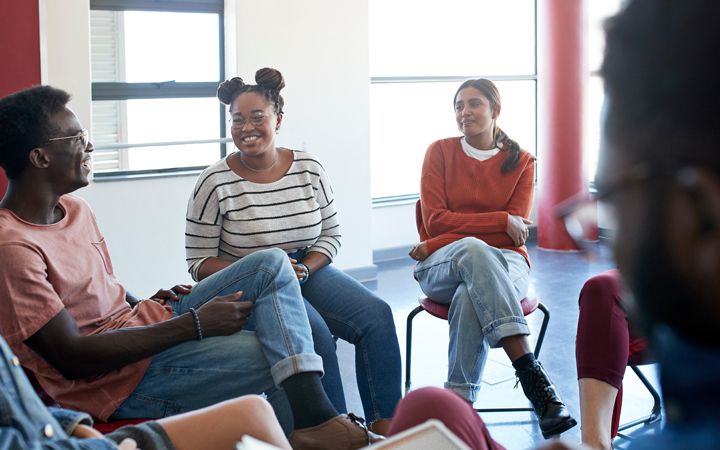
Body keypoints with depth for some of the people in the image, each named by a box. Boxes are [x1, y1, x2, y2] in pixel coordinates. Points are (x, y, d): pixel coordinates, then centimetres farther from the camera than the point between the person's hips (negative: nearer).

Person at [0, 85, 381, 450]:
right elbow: (72, 357, -23)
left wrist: (147, 304, -1)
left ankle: (313, 416, -18)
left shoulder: (74, 210, 9)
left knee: (272, 264, -7)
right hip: (115, 382, -9)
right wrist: (193, 324, -22)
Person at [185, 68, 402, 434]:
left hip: (308, 271, 4)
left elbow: (331, 234, 9)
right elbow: (199, 263, -7)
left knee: (377, 315, -18)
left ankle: (384, 424, -12)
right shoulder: (215, 183, -9)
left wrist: (304, 269, -12)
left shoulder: (309, 169, 2)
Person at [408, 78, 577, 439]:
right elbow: (435, 221, -2)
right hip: (440, 268, 0)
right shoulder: (440, 152, 8)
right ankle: (532, 375, -50)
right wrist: (501, 221, -10)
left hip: (504, 262, 1)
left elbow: (516, 233, -3)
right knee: (472, 250, -40)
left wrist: (436, 245, -9)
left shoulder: (521, 162, 7)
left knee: (470, 296, -39)